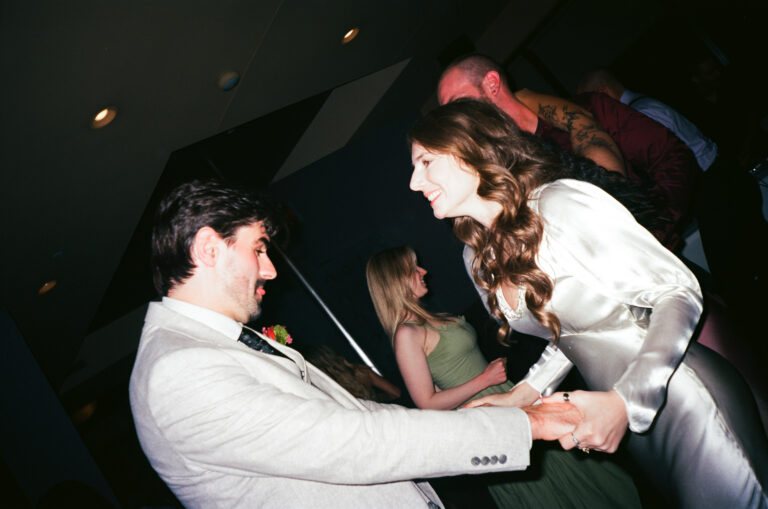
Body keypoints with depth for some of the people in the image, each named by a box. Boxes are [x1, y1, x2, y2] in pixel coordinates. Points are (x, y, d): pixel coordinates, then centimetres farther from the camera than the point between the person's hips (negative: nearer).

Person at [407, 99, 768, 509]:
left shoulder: (562, 203, -22)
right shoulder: (476, 259, -1)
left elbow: (678, 292, -19)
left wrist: (625, 403, -28)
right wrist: (523, 395, 0)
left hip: (681, 393, -6)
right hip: (624, 413, 6)